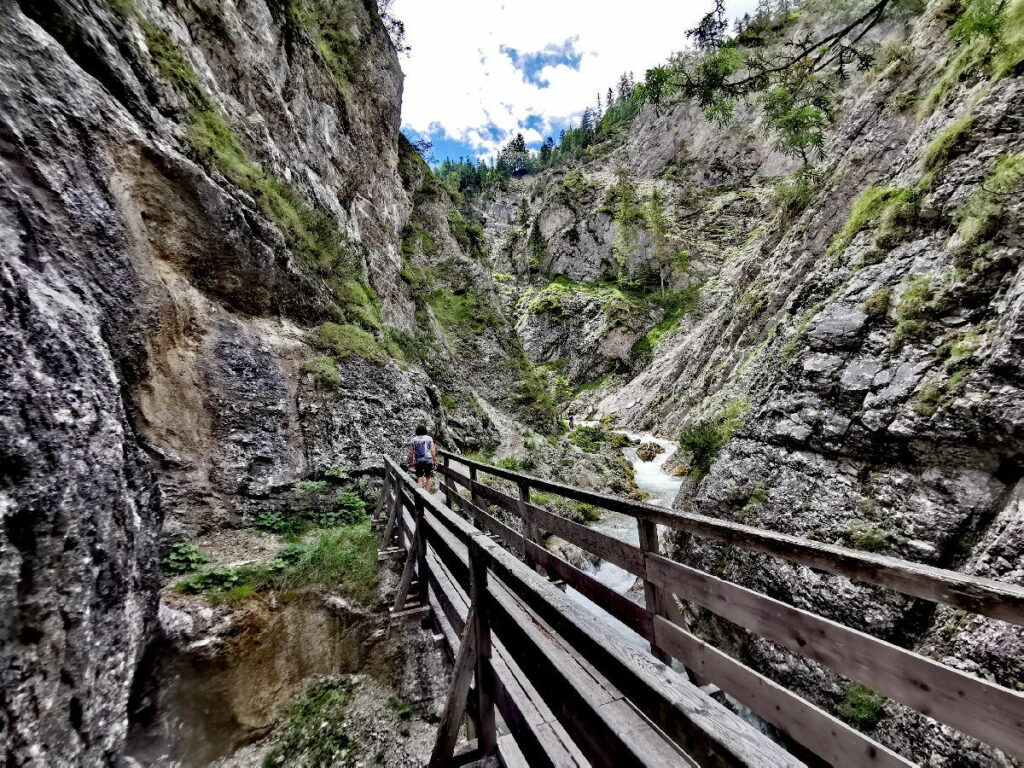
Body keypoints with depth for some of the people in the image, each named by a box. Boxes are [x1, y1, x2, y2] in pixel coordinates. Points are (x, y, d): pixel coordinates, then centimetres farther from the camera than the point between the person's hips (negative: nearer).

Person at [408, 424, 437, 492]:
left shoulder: (413, 440, 7)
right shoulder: (429, 438, 0)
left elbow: (411, 453, 3)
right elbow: (432, 451, -6)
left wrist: (411, 462, 11)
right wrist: (434, 460, 0)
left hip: (418, 461, 2)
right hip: (428, 460, -2)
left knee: (419, 478, 7)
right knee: (429, 477, 11)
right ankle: (427, 492, 7)